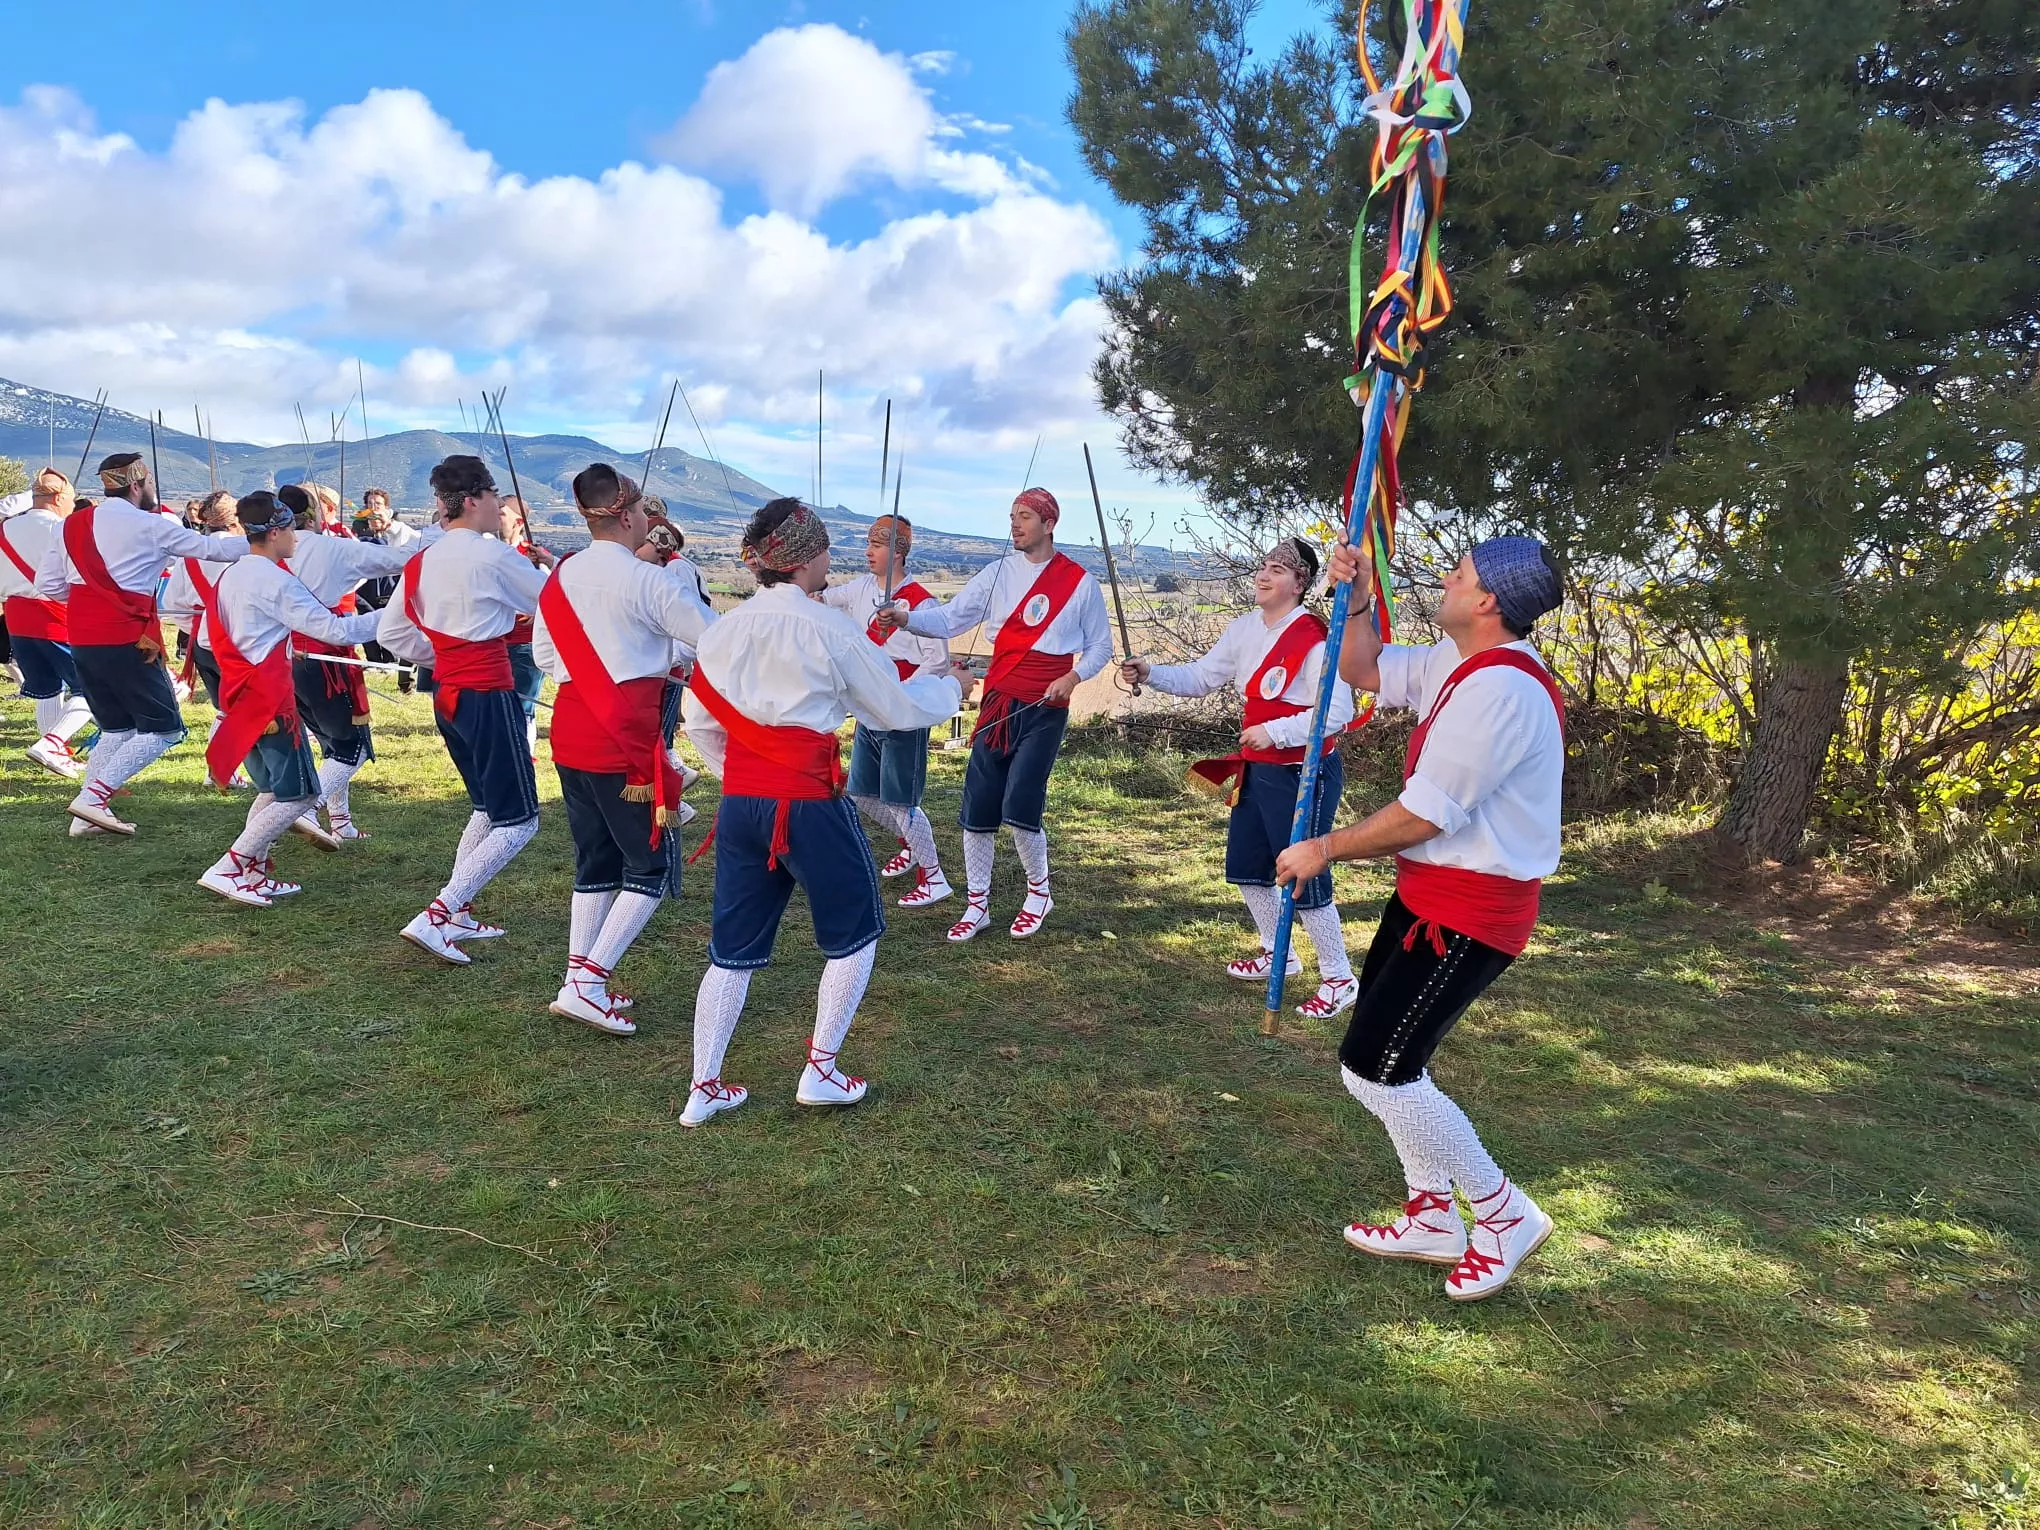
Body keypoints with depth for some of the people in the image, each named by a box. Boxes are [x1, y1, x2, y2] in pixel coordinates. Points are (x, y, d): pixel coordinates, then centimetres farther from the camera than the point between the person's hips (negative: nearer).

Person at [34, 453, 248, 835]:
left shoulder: (74, 523, 12)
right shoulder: (149, 524, -5)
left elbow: (47, 584, 11)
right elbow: (211, 547, 1)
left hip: (82, 639, 7)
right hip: (126, 639, -7)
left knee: (116, 729, 18)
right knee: (163, 728, 0)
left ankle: (88, 814, 11)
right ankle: (92, 798, -10)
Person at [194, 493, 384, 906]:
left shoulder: (229, 577, 13)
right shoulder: (277, 580, -13)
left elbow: (214, 633, 22)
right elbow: (333, 629, -17)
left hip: (240, 693, 9)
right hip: (270, 697, -9)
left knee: (272, 789, 19)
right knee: (300, 794, -5)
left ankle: (255, 873, 17)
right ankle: (226, 870, -9)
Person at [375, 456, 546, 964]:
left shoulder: (422, 561, 8)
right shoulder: (493, 555, -15)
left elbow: (391, 633, 12)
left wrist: (447, 654, 16)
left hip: (447, 694, 9)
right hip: (488, 696, -8)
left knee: (488, 807, 23)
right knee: (519, 820, -2)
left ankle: (457, 913, 24)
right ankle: (435, 917, -9)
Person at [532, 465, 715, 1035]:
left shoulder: (560, 577, 9)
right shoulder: (643, 580, -12)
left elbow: (544, 655, 16)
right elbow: (715, 636, -7)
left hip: (570, 734, 7)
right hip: (625, 740, -7)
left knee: (595, 860, 17)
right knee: (653, 864, 4)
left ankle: (579, 980, 21)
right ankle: (588, 984, -3)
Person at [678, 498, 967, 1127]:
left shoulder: (723, 630, 5)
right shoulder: (829, 627, -10)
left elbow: (700, 722, 10)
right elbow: (897, 709, -2)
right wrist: (948, 687, 17)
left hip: (739, 805, 6)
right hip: (810, 805, -5)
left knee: (733, 949, 15)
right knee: (854, 935, 16)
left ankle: (704, 1089, 20)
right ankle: (820, 1071, 19)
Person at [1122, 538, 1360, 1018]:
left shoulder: (1315, 638, -20)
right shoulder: (1244, 629, 4)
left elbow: (1338, 712, -24)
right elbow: (1201, 676, 8)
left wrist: (1273, 732, -28)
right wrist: (1151, 674, -7)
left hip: (1304, 773, -9)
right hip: (1257, 769, 9)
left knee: (1303, 878, -3)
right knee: (1245, 867, 18)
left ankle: (1339, 980, 16)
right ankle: (1278, 954, 39)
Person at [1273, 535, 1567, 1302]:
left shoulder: (1498, 689, -25)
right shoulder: (1458, 664, 7)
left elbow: (1423, 815, -23)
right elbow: (1364, 671, 21)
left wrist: (1323, 850, -12)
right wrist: (1354, 596, 5)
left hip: (1467, 909, -10)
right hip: (1430, 890, 10)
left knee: (1372, 1068, -8)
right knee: (1386, 1057, 18)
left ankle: (1504, 1216, 12)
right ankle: (1433, 1218, 34)